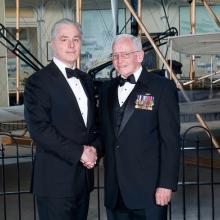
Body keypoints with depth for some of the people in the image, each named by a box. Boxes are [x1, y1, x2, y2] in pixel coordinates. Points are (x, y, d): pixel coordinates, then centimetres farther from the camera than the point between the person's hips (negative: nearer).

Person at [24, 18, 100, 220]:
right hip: (56, 180, -7)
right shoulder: (38, 82, -8)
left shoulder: (85, 80, 15)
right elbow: (39, 128, -17)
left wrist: (94, 149, -1)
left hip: (84, 176, 7)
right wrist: (79, 153, -16)